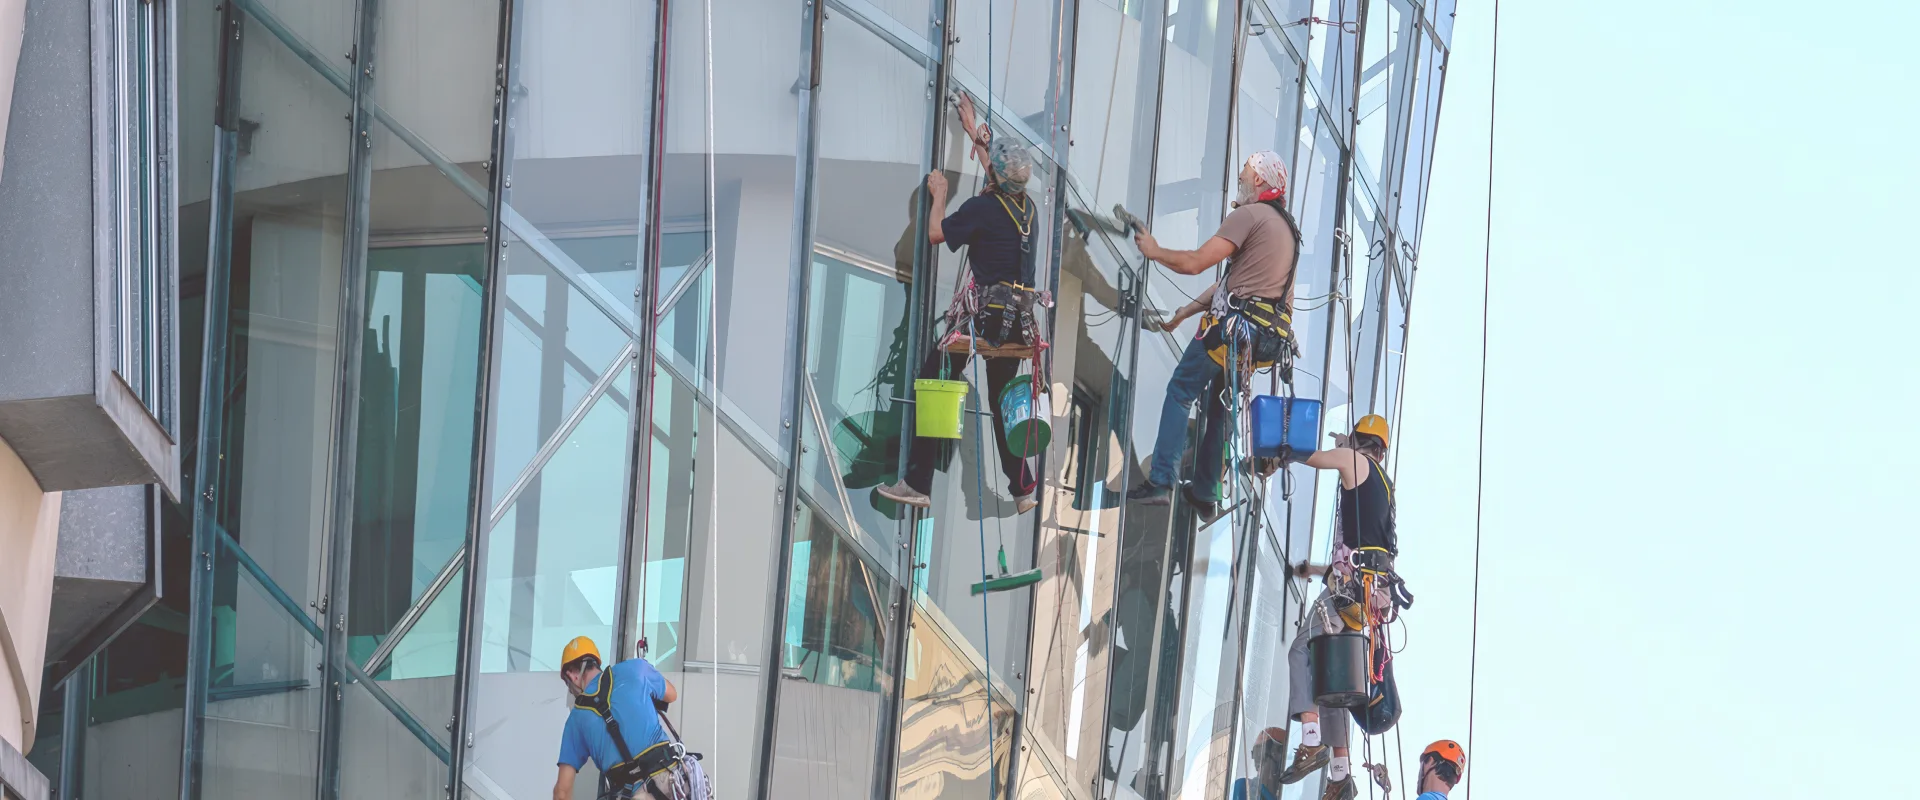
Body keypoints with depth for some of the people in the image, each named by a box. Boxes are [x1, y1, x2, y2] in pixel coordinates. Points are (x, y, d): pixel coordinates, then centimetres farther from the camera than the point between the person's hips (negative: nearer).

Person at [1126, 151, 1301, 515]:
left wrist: (1154, 251, 5)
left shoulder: (1249, 215, -8)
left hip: (1236, 323, -9)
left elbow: (1195, 263, -13)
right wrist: (1182, 314, 24)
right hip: (1271, 332, 9)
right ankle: (1204, 493, 16)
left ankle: (1160, 482, -9)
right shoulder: (1287, 226, 23)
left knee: (1181, 391, -2)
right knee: (1222, 404, 17)